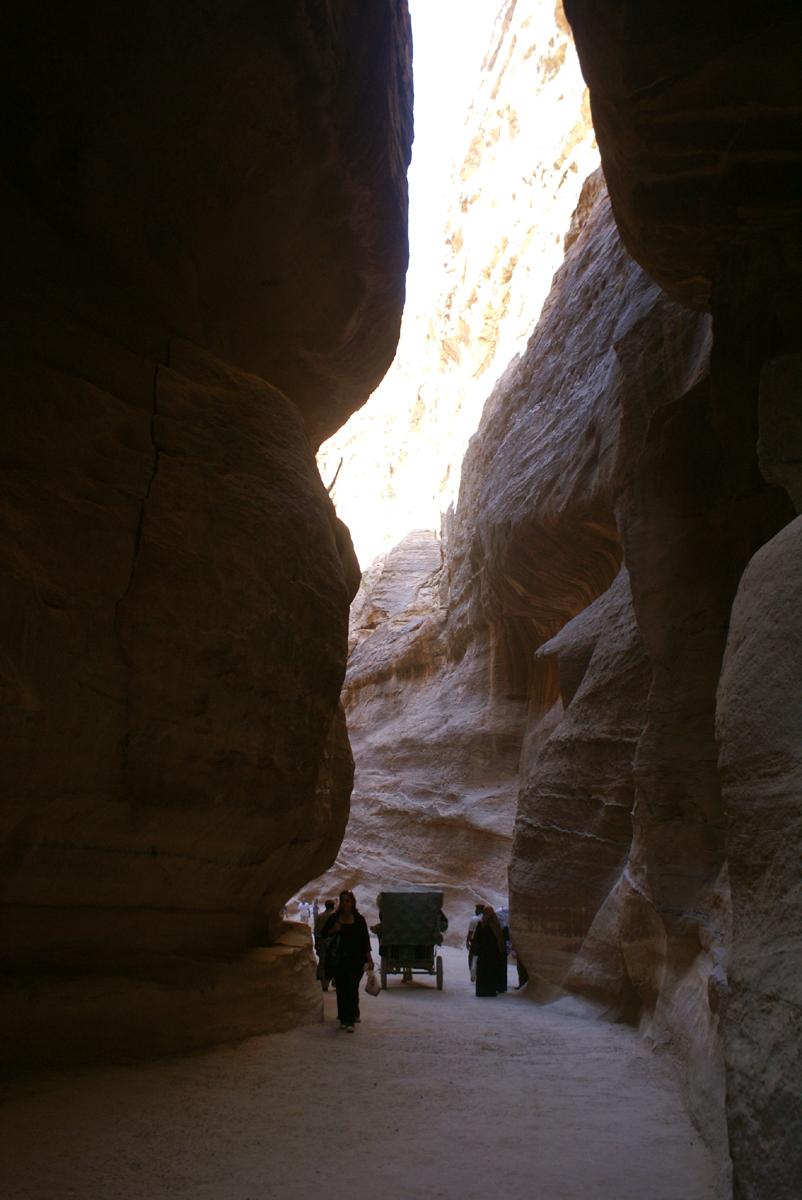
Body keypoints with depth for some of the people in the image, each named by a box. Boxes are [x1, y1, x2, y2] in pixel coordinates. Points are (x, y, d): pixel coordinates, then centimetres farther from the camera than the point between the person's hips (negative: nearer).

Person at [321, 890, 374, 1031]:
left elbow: (365, 940, 1)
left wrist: (369, 958, -4)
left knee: (352, 988, -8)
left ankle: (351, 1020, -5)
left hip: (356, 959, -2)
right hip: (339, 959, 2)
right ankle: (344, 1018, 19)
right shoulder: (334, 918, 2)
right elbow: (323, 934, 8)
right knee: (341, 989, 6)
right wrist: (333, 930, -13)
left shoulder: (359, 919, -2)